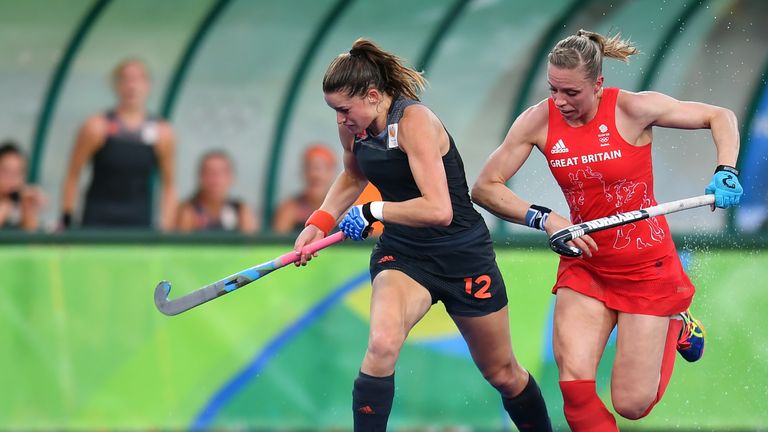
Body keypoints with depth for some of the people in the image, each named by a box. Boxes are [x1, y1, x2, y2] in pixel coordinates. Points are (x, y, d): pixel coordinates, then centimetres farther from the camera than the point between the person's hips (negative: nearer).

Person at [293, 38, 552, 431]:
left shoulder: (414, 122, -25)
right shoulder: (354, 126, -5)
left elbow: (438, 210, -34)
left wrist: (373, 212, -26)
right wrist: (320, 223, 8)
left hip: (463, 255, -4)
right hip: (402, 253, 4)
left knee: (503, 374, 12)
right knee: (381, 345, -28)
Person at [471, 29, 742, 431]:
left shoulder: (632, 109, -16)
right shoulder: (540, 120, -10)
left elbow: (719, 117, -5)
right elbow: (484, 188, -8)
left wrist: (726, 172, -22)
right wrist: (545, 219, -21)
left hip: (646, 266, -2)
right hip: (585, 266, 2)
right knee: (574, 383, -19)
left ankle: (675, 326, 29)